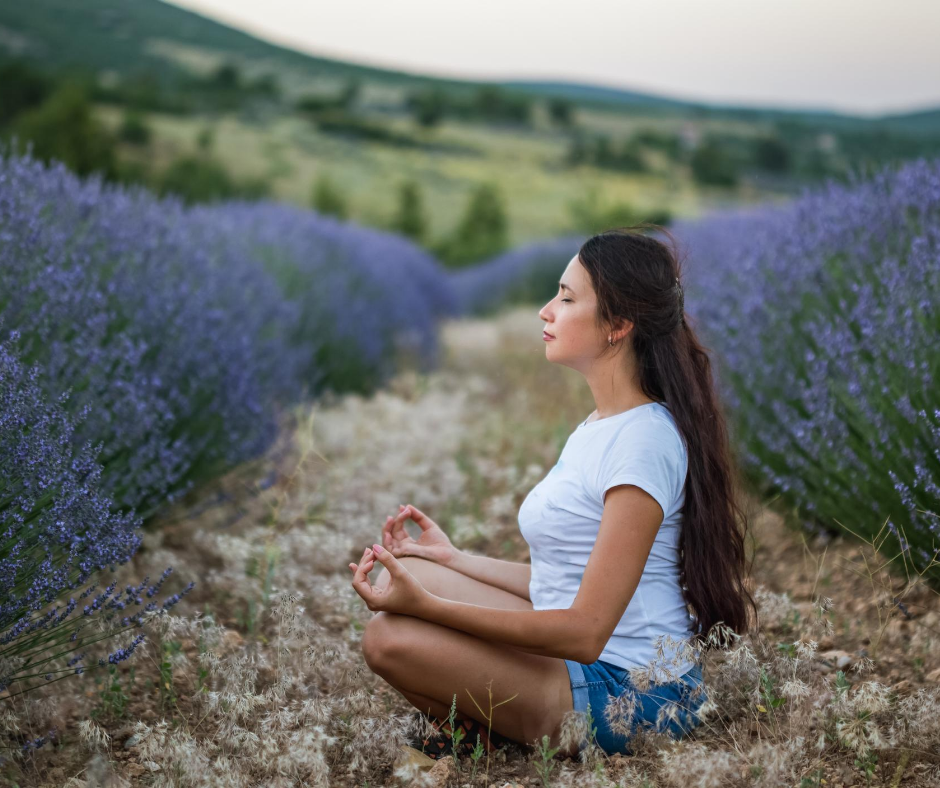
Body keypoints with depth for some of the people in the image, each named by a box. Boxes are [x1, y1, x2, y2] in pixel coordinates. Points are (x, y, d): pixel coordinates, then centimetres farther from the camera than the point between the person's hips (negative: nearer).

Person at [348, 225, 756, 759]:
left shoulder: (643, 441, -19)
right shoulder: (596, 429, 12)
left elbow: (585, 631, -23)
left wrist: (424, 604, -24)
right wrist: (453, 559, 15)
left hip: (630, 694, -10)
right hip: (587, 669, 10)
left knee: (391, 637, -19)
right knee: (412, 577, 7)